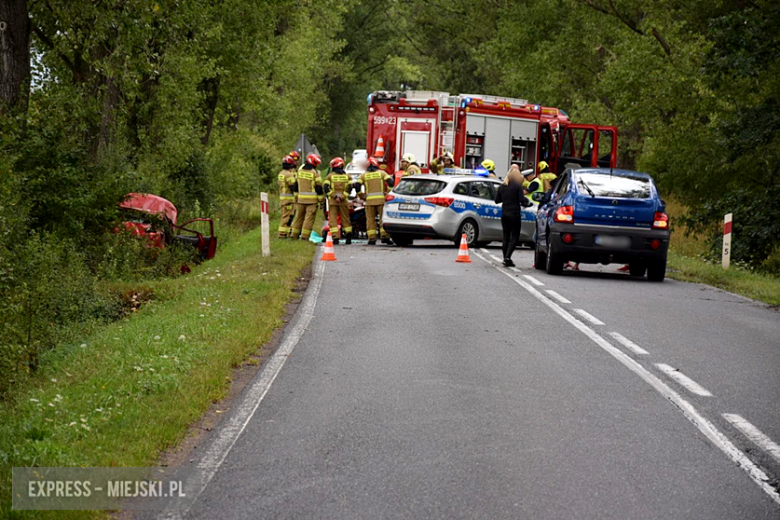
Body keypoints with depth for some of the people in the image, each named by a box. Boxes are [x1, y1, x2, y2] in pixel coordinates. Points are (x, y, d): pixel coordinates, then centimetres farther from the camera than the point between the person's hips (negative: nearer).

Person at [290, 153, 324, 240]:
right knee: (309, 218, -2)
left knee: (299, 217, 14)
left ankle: (294, 235, 19)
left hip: (301, 198, 5)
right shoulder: (315, 173, -9)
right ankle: (304, 236, -7)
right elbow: (319, 188, -8)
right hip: (312, 200, -5)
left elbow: (295, 186, 14)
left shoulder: (299, 171, 8)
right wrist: (321, 201, -4)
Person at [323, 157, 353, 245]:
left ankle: (335, 238, -11)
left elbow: (325, 187, -8)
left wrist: (334, 196, -8)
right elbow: (349, 187, -2)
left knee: (333, 219, -2)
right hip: (344, 201, 2)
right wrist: (343, 196, -8)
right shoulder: (347, 176, 9)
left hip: (332, 200, -2)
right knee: (345, 219, 11)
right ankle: (349, 237, 10)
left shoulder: (330, 176, 3)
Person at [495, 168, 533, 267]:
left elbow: (497, 200, 9)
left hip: (504, 214, 5)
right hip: (515, 213, -5)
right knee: (514, 237, 0)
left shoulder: (502, 187, 6)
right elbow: (522, 200, -14)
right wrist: (526, 204, 6)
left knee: (506, 237, 11)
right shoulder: (518, 186, -9)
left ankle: (505, 259, 9)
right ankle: (507, 257, -15)